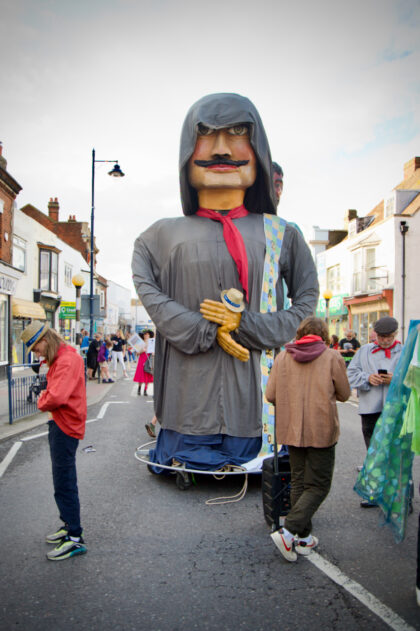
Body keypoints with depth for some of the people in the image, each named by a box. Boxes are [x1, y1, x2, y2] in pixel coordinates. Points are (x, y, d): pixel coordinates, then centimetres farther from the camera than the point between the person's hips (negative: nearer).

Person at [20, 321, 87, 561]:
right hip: (59, 424, 10)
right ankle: (69, 525, 33)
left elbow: (56, 397, -30)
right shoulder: (59, 359, 13)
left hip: (65, 428, -10)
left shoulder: (67, 360, -21)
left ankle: (75, 538, 6)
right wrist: (45, 399, -2)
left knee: (64, 484, -3)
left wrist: (43, 402, -11)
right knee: (64, 480, 19)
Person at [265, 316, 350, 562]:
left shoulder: (283, 357, -1)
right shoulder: (332, 357, -8)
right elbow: (344, 394, 1)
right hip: (322, 431, -4)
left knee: (299, 483, 16)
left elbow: (270, 395, -2)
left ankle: (304, 537, 22)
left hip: (291, 430, 4)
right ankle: (288, 532, -6)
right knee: (318, 486, 5)